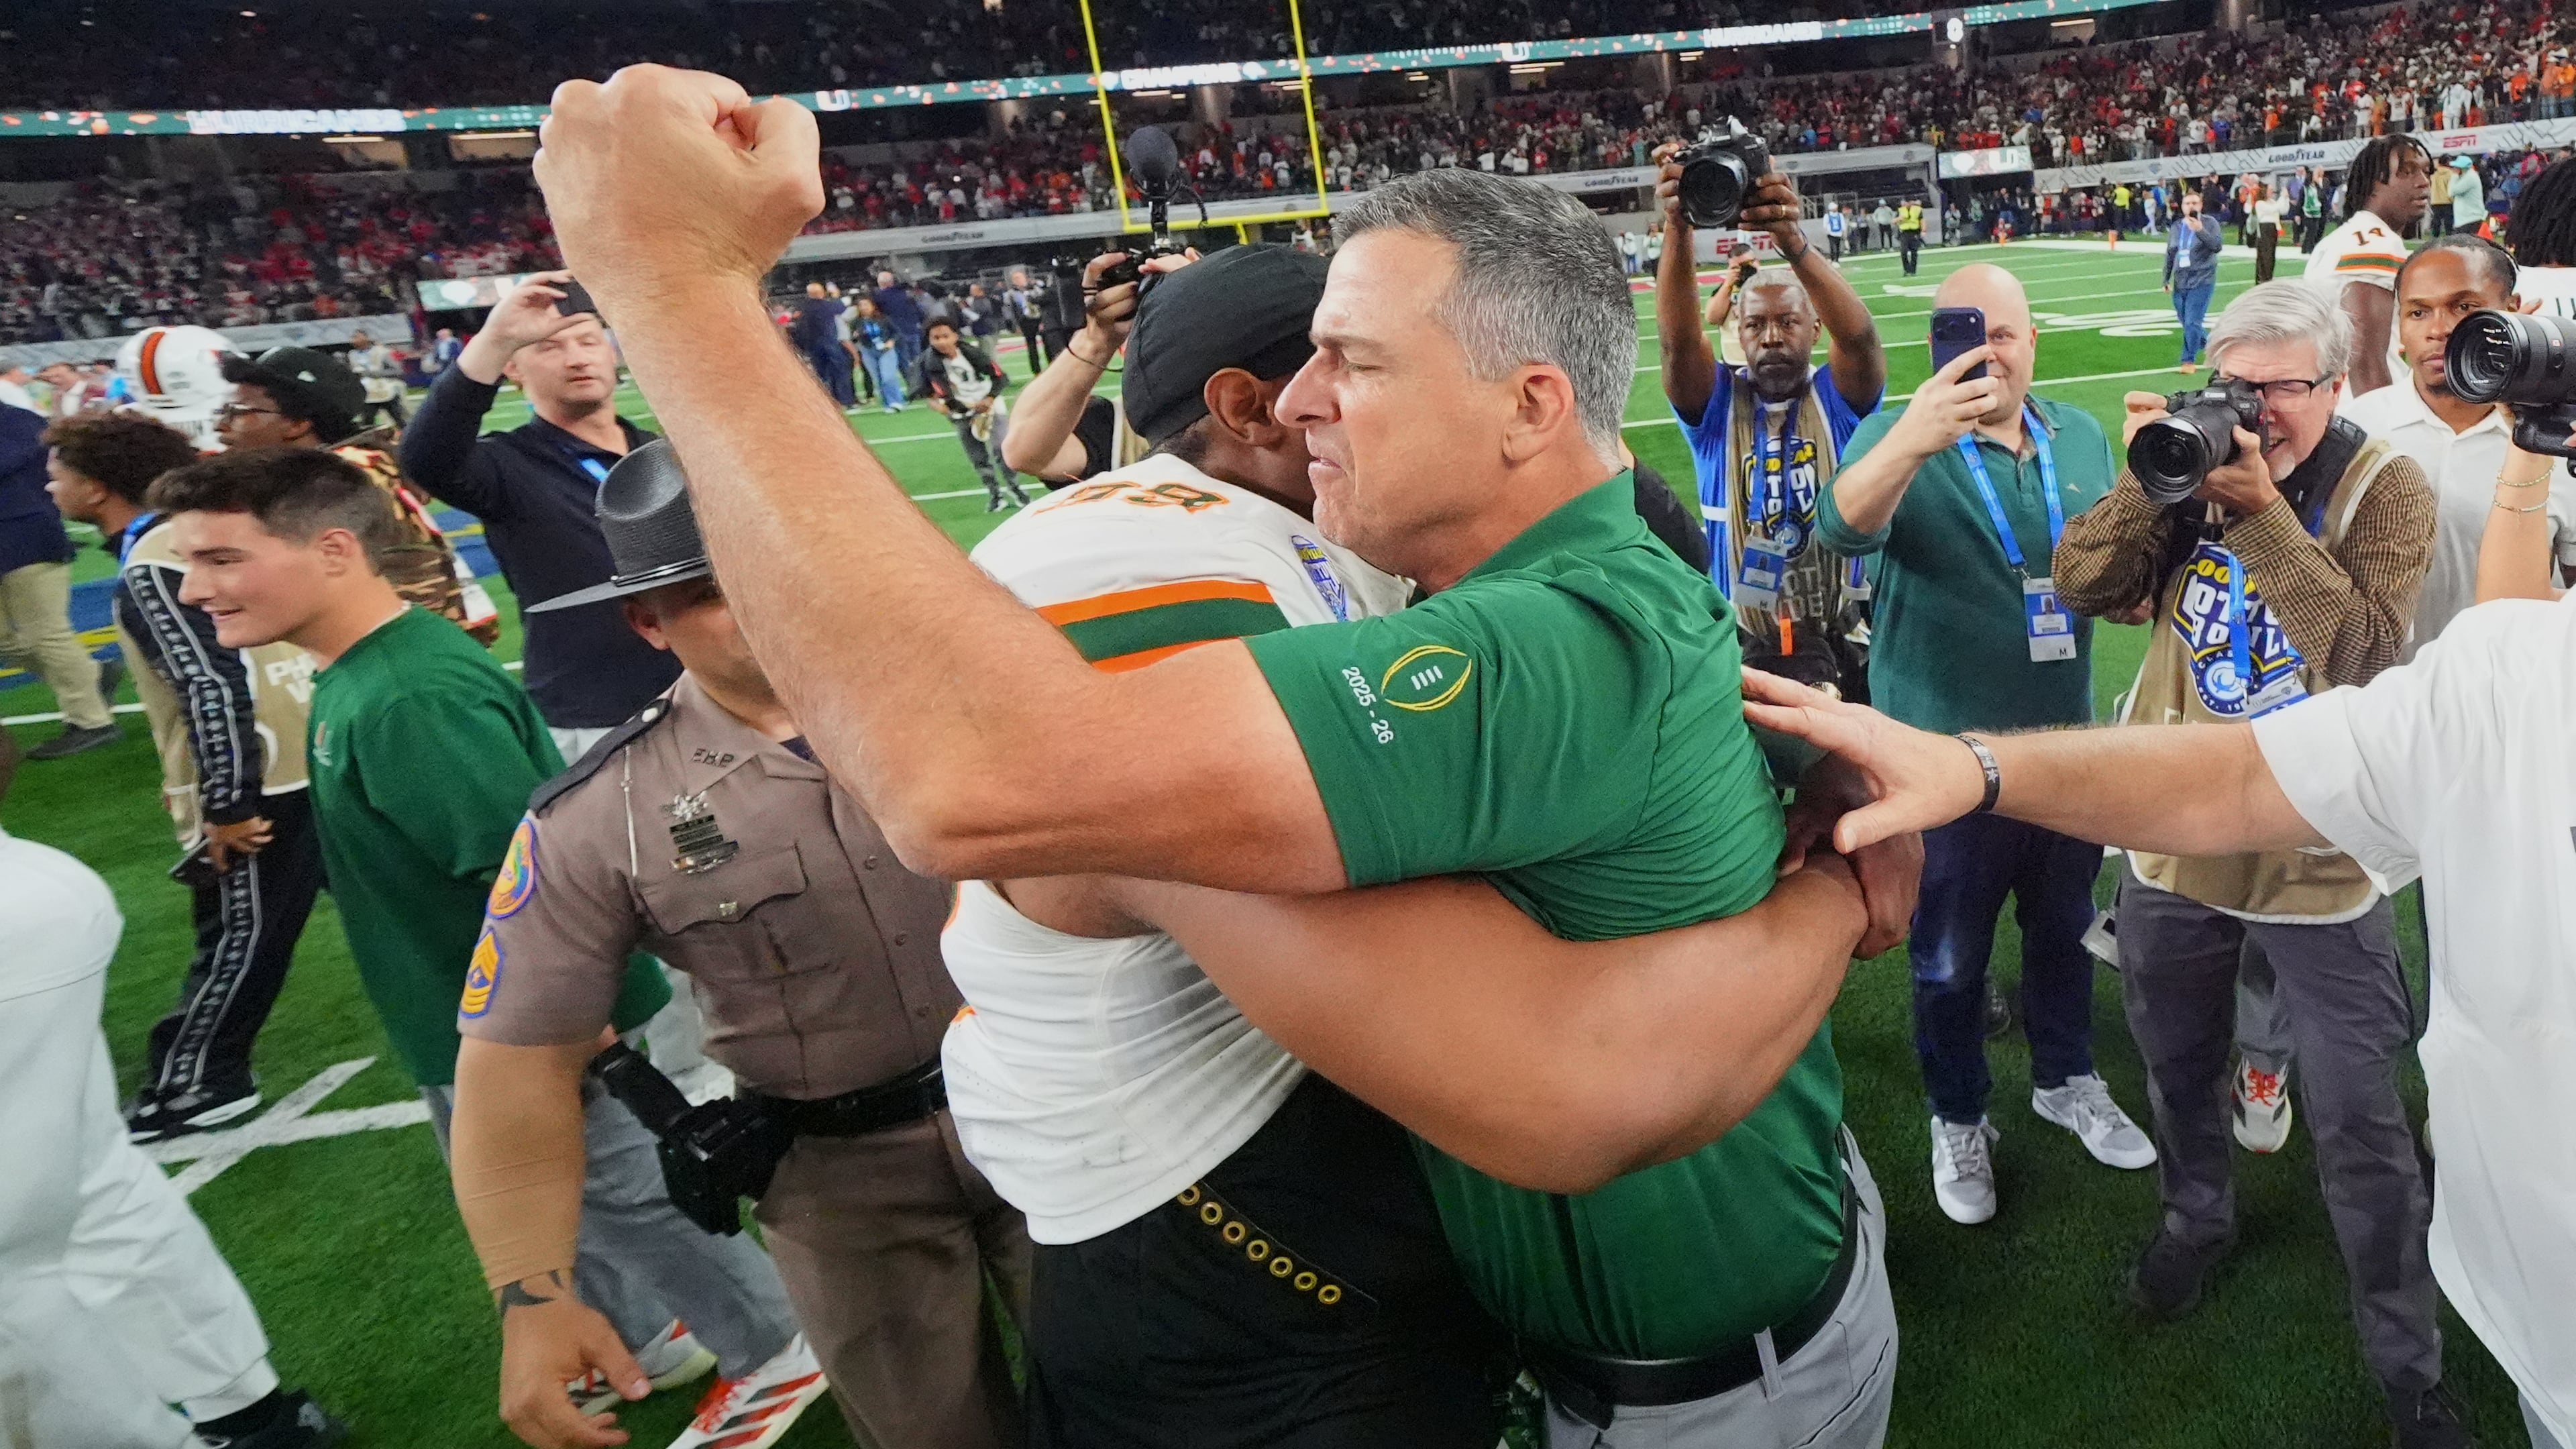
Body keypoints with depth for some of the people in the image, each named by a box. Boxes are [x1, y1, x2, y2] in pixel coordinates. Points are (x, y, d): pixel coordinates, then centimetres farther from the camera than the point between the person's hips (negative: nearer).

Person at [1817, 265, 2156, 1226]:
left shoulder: (2079, 435, 4)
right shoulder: (1900, 437, -14)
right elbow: (1844, 524, -36)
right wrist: (1913, 437, -55)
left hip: (2065, 739, 5)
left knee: (2065, 925, 23)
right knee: (1950, 955, 12)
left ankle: (2066, 1081, 46)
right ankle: (1958, 1119, 33)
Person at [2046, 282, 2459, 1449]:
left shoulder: (2383, 488, -8)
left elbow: (2366, 650, -22)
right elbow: (2081, 585, -8)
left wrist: (2261, 509, -27)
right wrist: (2151, 479, -21)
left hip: (2316, 852, -3)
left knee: (2360, 1119, 6)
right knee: (2178, 1064, 21)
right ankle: (2196, 1219, 49)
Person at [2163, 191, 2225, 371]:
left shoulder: (2210, 224, -4)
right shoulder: (2177, 227, 11)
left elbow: (2217, 246, -18)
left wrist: (2200, 230, -29)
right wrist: (2166, 279, 14)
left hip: (2202, 282, -6)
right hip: (2180, 282, 6)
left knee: (2192, 322, -12)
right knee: (2185, 321, 12)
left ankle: (2189, 361, -6)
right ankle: (2210, 343, 36)